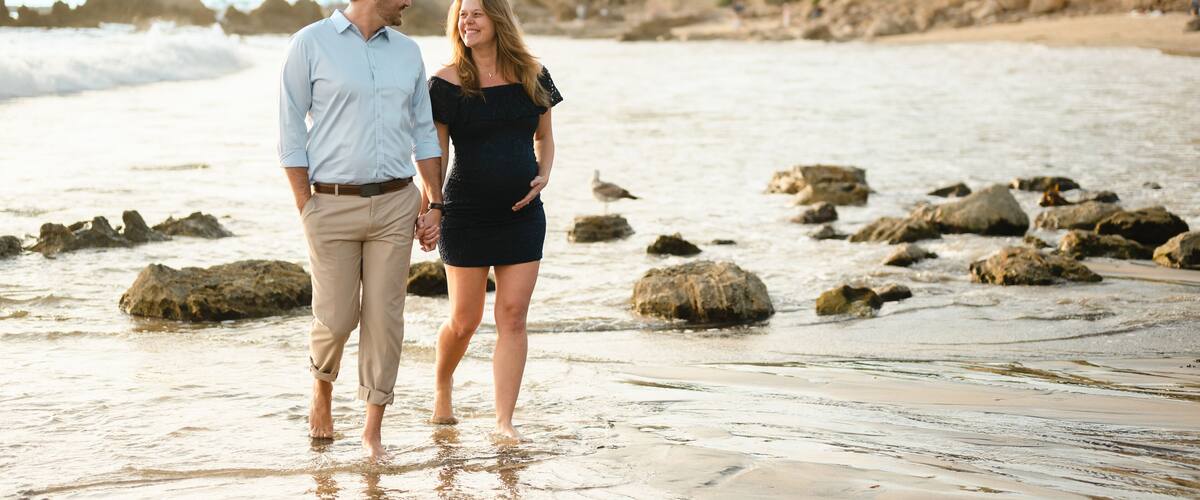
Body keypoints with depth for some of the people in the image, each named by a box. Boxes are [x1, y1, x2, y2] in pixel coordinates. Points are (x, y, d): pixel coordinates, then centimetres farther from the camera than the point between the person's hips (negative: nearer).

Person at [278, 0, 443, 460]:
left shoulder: (407, 52, 10)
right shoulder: (311, 44, -4)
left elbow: (424, 133, 13)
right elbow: (290, 133, -4)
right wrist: (306, 212, -8)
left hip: (396, 203, 3)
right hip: (333, 203, -3)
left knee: (384, 316, 2)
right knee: (336, 317, 0)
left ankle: (373, 430, 12)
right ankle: (322, 389, 32)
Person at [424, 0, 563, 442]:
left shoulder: (532, 76, 4)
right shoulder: (446, 83, -5)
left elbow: (544, 137, 17)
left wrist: (543, 175, -2)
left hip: (522, 213, 3)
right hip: (466, 214, -2)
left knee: (513, 317, -2)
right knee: (465, 319, 4)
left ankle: (504, 422, 2)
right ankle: (442, 385, 35)